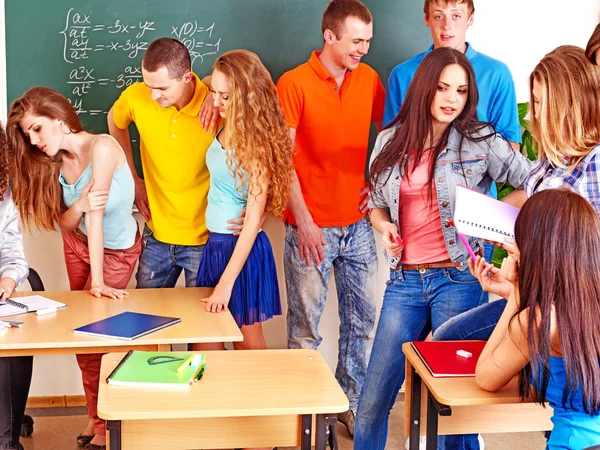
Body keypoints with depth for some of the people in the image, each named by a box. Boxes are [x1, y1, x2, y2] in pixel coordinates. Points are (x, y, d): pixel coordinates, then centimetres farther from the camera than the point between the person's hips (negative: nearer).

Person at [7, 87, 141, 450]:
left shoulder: (101, 148, -29)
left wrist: (98, 280, -31)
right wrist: (80, 206, -34)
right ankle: (96, 417, 28)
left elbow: (96, 216, -32)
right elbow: (64, 223, -11)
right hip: (78, 245, 6)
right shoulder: (54, 161, -8)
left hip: (116, 250, -6)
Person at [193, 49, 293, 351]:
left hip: (243, 248, -7)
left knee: (248, 348, 7)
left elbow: (253, 219, -19)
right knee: (205, 347, 10)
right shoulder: (226, 128, 1)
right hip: (214, 244, 7)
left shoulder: (258, 143, -17)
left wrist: (226, 283, -20)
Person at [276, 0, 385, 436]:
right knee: (305, 327, 4)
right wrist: (303, 221, -13)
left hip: (358, 224, 5)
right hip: (312, 227, -4)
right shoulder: (294, 84, -9)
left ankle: (353, 400, 27)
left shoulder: (369, 79, 4)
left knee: (362, 318, 12)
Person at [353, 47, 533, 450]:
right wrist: (383, 225, -2)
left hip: (458, 277, -3)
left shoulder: (480, 141, -2)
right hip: (405, 280, 3)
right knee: (373, 400, 4)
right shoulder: (391, 142, 7)